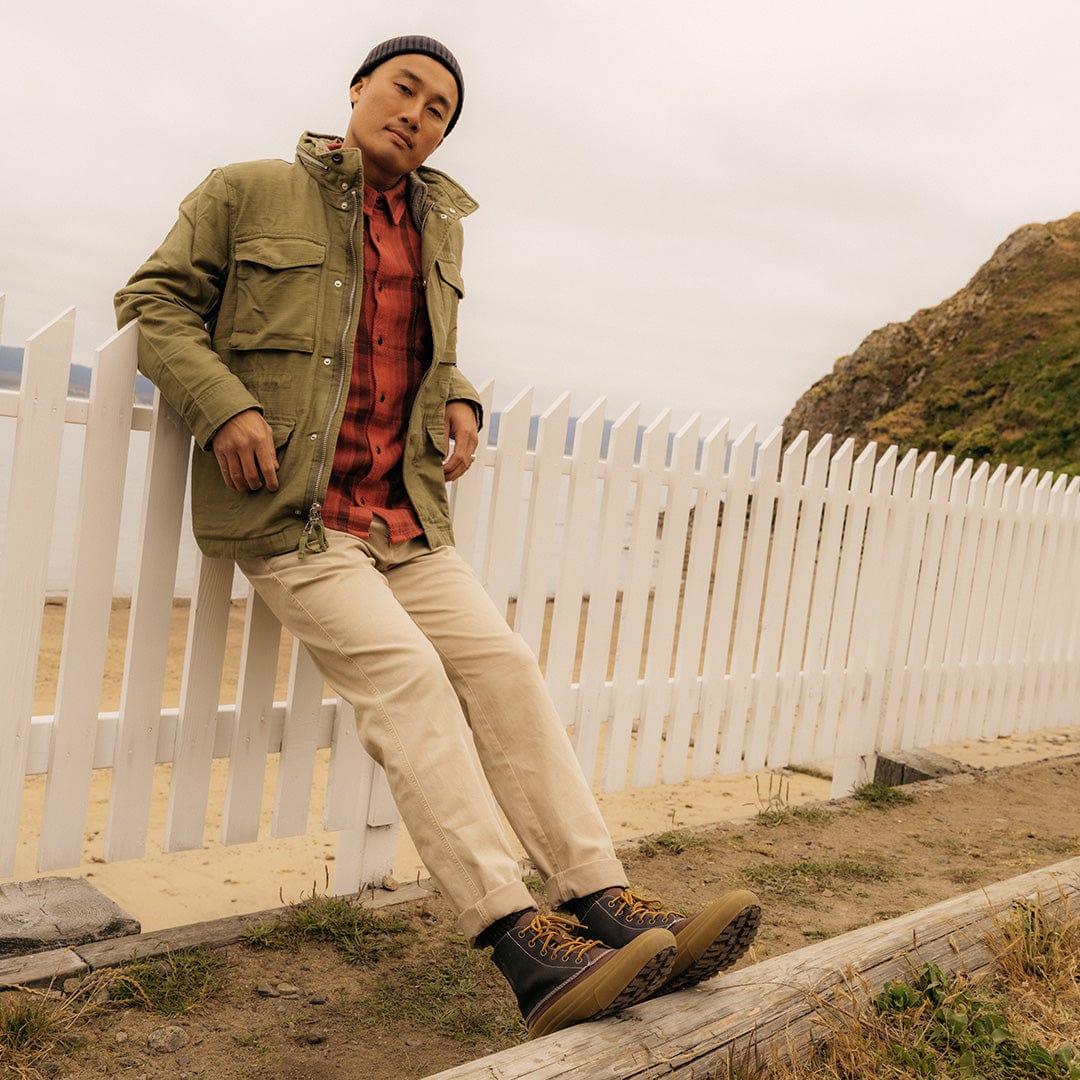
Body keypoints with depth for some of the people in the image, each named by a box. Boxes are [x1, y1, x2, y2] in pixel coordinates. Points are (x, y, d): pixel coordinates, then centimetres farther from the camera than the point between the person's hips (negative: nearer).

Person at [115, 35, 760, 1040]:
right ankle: (523, 948, -29)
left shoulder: (437, 222, 19)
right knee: (403, 673, -23)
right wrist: (223, 404, -12)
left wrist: (456, 401, 10)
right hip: (289, 513, -5)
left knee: (499, 663, -13)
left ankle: (604, 903, -17)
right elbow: (154, 300, 5)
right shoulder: (247, 193, 4)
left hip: (406, 519, 6)